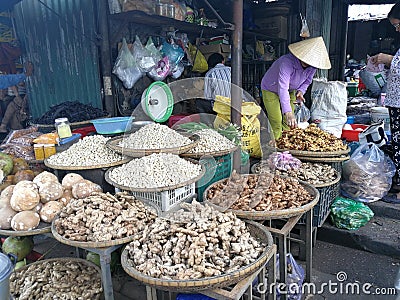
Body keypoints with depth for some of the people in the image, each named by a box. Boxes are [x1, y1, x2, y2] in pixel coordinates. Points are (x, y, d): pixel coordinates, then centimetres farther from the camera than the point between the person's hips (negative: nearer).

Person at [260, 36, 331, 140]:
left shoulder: (312, 66, -17)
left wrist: (300, 91, -22)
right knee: (276, 124, -13)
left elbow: (307, 81, 2)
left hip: (290, 91, 6)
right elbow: (282, 88, -48)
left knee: (288, 124, 5)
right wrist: (288, 112, -57)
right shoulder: (287, 62, -39)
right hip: (271, 90, -6)